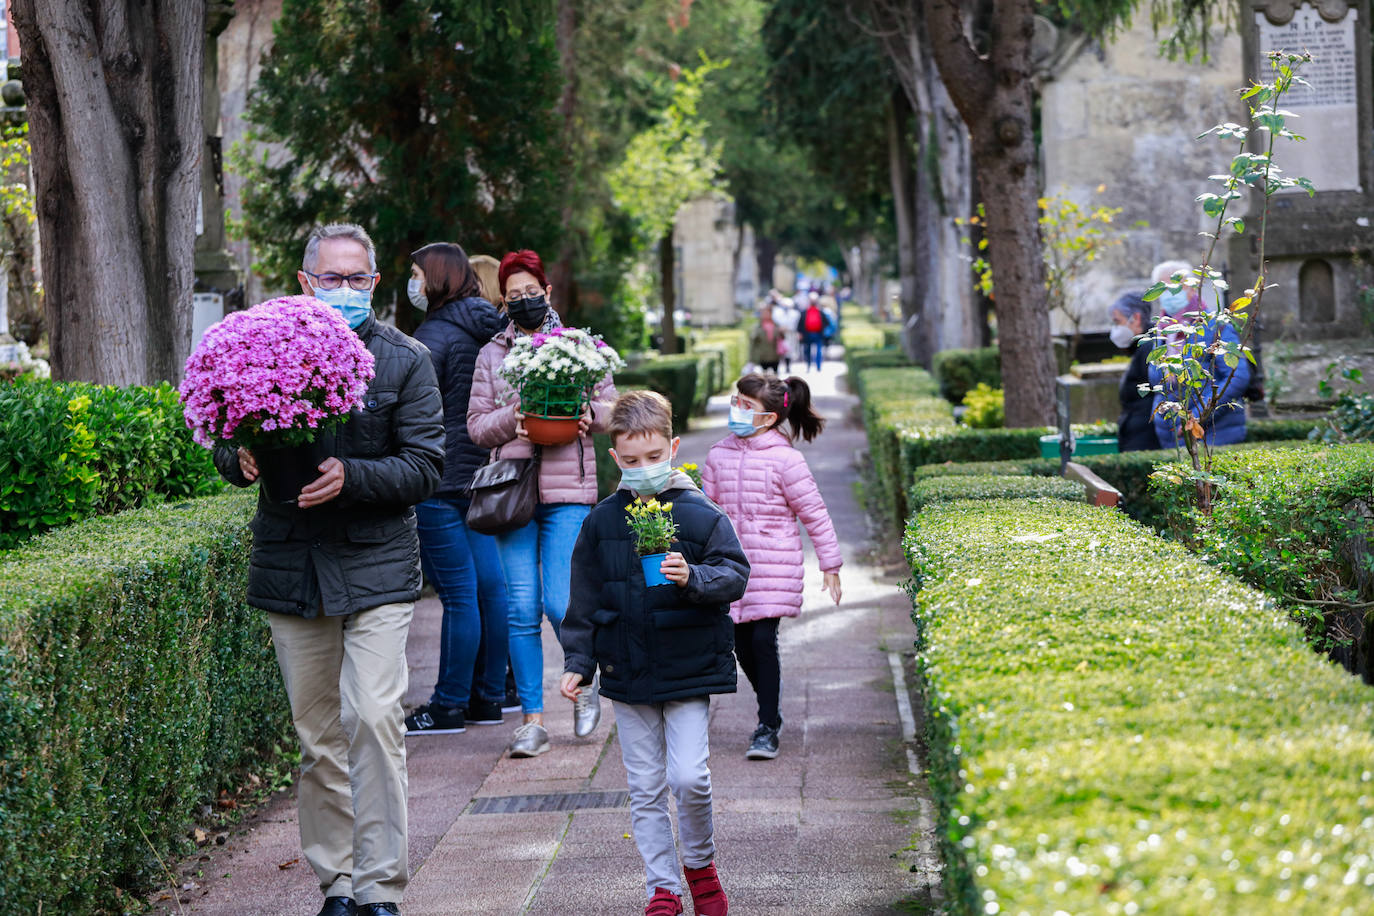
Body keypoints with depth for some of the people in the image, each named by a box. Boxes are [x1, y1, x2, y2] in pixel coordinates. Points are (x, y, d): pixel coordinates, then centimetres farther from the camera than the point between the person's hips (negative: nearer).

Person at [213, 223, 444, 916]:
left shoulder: (404, 360, 1)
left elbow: (424, 468, -4)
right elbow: (226, 448, 13)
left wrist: (350, 475, -20)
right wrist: (242, 460, -11)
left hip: (375, 567, -2)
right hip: (290, 567, 3)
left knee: (373, 718, -14)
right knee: (318, 736, 8)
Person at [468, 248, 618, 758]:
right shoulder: (490, 356, 12)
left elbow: (609, 406, 12)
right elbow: (477, 425, 8)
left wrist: (587, 415, -10)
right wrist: (512, 419, -11)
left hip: (568, 491, -2)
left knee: (560, 604, -11)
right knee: (522, 610, -2)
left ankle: (587, 687, 17)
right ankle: (532, 720, 5)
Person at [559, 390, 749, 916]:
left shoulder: (701, 516, -4)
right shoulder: (601, 522, 4)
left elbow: (735, 574, -7)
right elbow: (584, 601, 11)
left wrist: (693, 578, -26)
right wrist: (578, 662, 7)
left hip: (689, 670, -3)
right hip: (627, 672, 3)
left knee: (689, 778, -11)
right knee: (645, 788, 6)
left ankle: (700, 864, 15)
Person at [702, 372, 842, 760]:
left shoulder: (785, 459, -9)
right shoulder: (718, 454, 6)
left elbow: (814, 513, -3)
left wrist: (830, 565, 0)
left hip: (774, 565, -5)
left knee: (763, 640, -12)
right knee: (742, 644, 7)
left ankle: (767, 729, -5)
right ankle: (770, 711, 28)